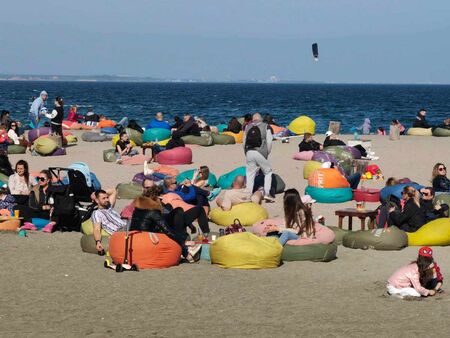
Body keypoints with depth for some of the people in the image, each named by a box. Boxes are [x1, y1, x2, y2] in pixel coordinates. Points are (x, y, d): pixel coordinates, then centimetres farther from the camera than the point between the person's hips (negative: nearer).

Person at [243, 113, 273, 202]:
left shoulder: (248, 127, 13)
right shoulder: (266, 126, 6)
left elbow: (244, 142, 13)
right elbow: (269, 142, 1)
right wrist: (267, 154, 12)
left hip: (249, 152, 2)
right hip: (260, 152, -2)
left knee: (250, 174, 9)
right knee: (268, 172, 13)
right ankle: (267, 193, 4)